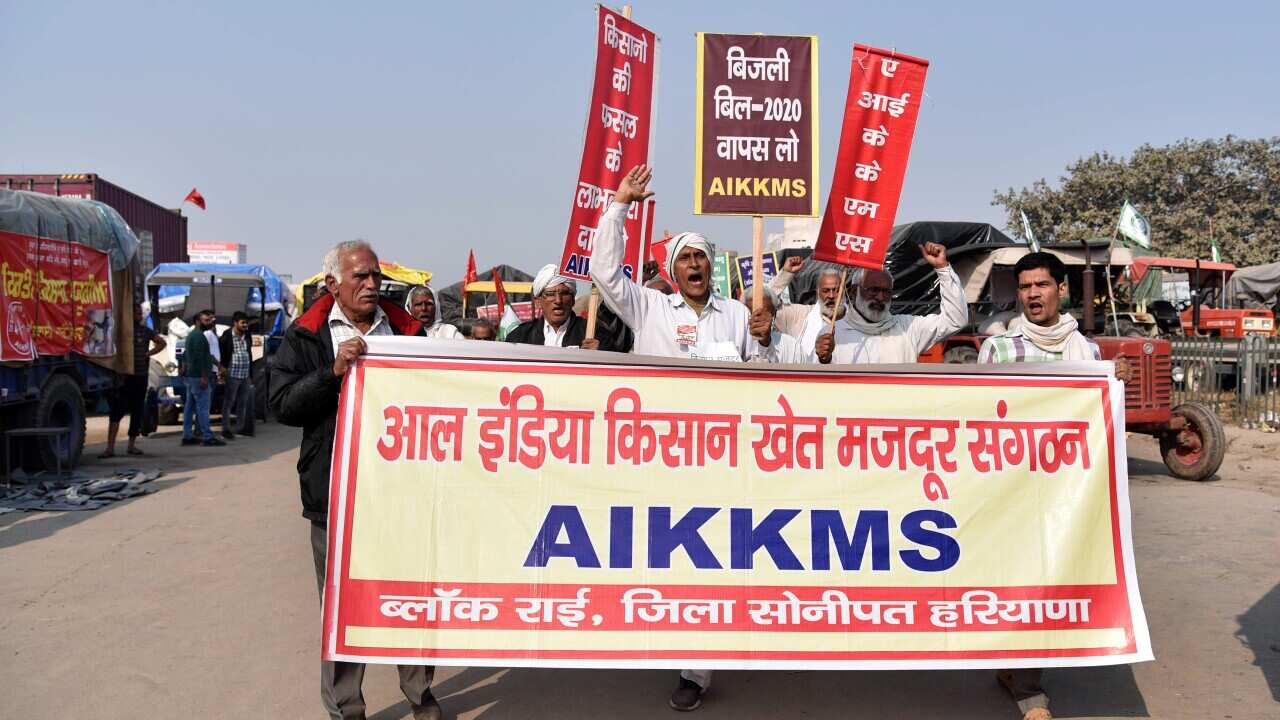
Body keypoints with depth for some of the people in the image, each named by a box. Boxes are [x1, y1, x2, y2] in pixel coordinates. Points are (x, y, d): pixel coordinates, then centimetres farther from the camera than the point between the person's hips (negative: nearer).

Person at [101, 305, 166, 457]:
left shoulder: (145, 330, 8)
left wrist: (148, 353, 7)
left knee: (137, 411, 8)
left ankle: (131, 445, 17)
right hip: (123, 376, -4)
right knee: (116, 411, -9)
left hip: (141, 376, 4)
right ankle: (110, 447, -10)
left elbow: (161, 342, 21)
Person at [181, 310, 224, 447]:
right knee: (203, 407, -9)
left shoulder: (191, 335, 19)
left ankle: (187, 436, 13)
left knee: (189, 406, 10)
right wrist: (204, 377, -22)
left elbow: (186, 356, 24)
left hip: (190, 376, 10)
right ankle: (207, 437, -9)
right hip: (198, 376, -10)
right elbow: (199, 358, -20)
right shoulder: (199, 336, -13)